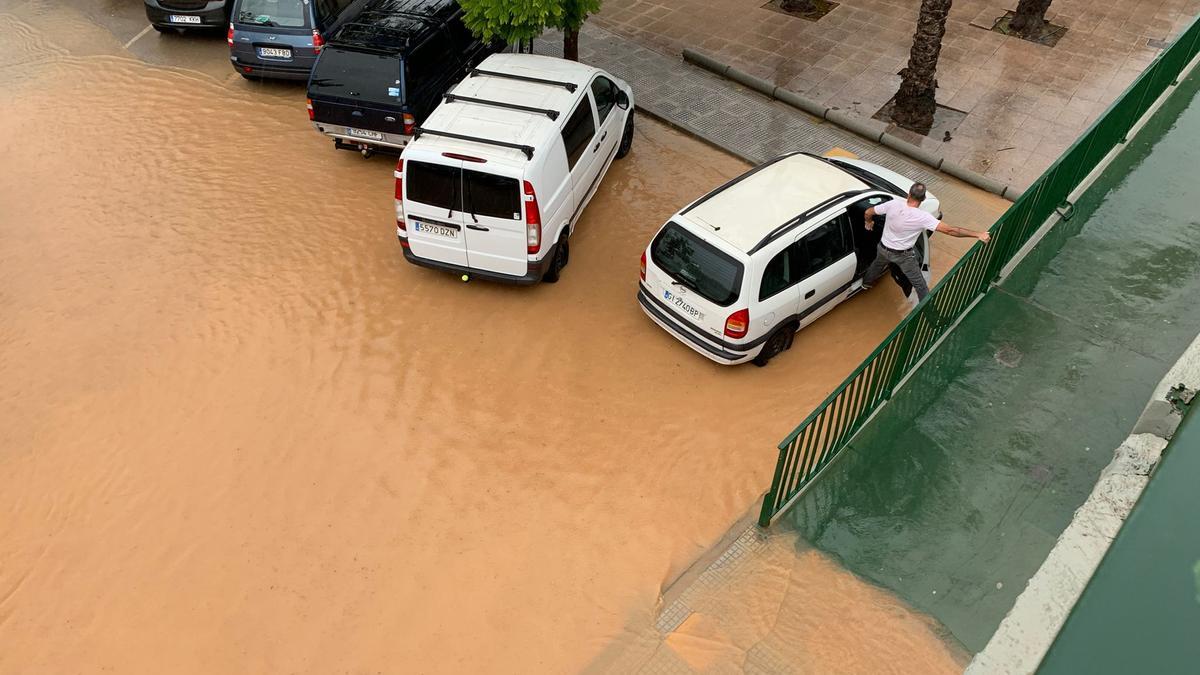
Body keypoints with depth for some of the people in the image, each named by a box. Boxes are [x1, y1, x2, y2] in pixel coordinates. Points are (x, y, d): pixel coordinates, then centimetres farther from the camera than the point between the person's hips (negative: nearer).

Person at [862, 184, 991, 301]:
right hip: (904, 256, -4)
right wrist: (978, 235, -31)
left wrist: (869, 222, 14)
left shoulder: (894, 204, -24)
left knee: (877, 263, 39)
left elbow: (868, 212, -11)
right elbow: (950, 230, -34)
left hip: (883, 248, 4)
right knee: (920, 285, 14)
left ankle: (867, 282, 64)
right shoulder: (922, 217, -32)